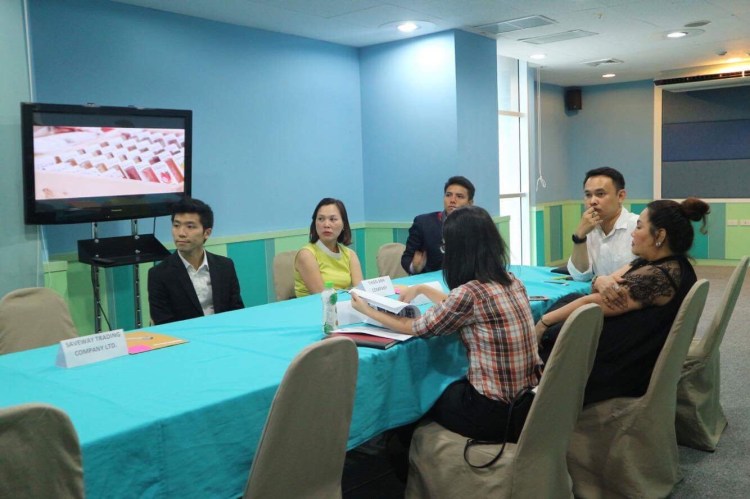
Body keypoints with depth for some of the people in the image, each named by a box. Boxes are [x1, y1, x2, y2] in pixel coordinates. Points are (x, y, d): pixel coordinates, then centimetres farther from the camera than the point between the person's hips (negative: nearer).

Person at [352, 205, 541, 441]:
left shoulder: (469, 293, -22)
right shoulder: (511, 281, 2)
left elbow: (414, 328, -7)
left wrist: (366, 310, 6)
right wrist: (422, 289, 24)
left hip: (495, 413, -7)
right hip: (527, 401, 7)